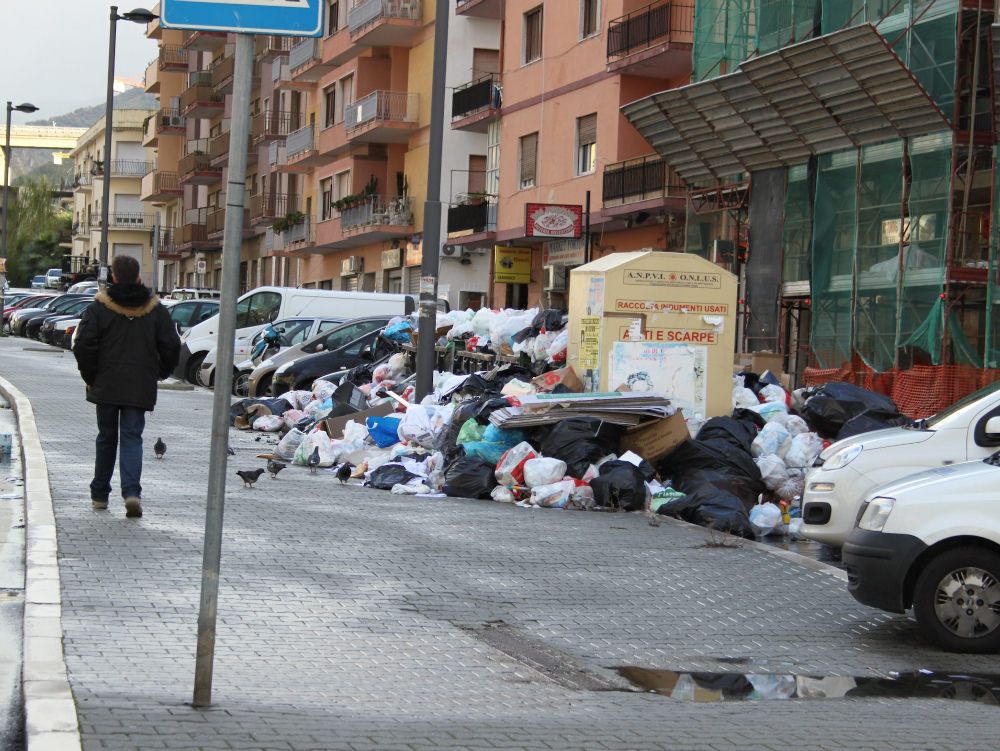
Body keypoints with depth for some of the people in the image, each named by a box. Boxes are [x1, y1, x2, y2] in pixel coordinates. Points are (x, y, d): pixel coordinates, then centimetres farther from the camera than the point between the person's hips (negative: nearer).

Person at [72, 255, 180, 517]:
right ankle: (132, 491, -20)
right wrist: (160, 373, 18)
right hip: (140, 388, 0)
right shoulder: (155, 309, 2)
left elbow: (83, 346, -9)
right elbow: (171, 347, 2)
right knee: (132, 438, 0)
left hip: (106, 385, 0)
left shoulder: (99, 307, -4)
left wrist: (90, 378, 4)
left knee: (106, 438, 12)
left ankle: (99, 494, 19)